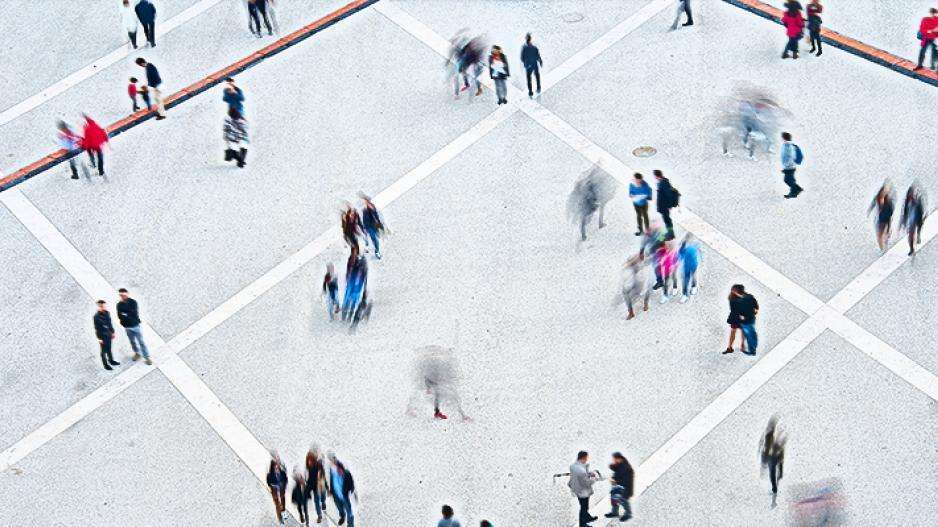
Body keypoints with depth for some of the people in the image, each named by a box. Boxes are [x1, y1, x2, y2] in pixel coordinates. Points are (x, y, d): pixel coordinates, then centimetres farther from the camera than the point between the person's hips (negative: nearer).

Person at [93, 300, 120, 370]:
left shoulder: (107, 313, -4)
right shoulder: (97, 316, -24)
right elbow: (97, 328, -18)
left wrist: (112, 332, 16)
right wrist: (99, 338, -14)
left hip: (108, 334, 6)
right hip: (103, 336, -6)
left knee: (109, 349, 23)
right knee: (104, 351, 10)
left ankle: (111, 361, 41)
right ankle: (106, 364, 24)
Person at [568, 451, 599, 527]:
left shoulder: (573, 465, -12)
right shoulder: (581, 471, -39)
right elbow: (587, 482, -26)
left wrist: (590, 473, -8)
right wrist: (595, 478, -10)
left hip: (576, 489, 8)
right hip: (583, 492, -8)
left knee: (584, 506, 31)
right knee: (584, 508, 16)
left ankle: (587, 518, 54)